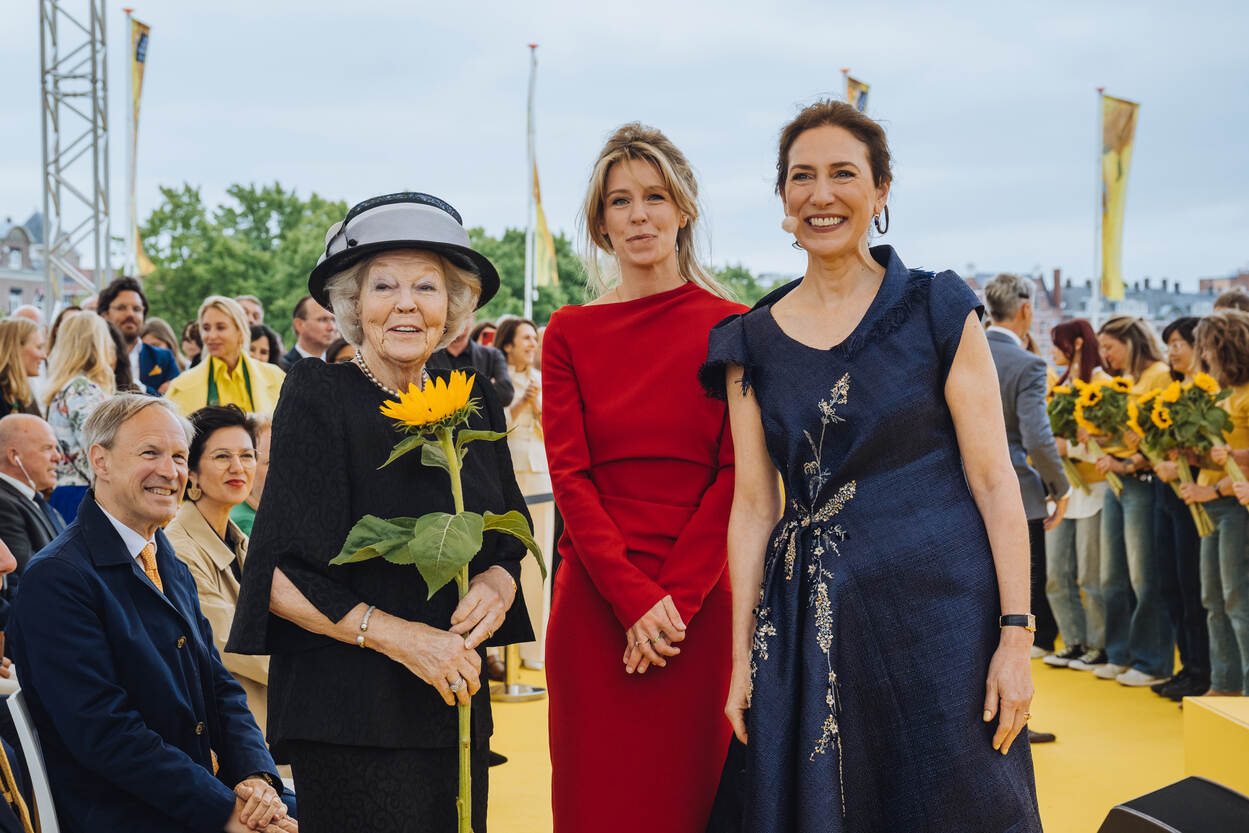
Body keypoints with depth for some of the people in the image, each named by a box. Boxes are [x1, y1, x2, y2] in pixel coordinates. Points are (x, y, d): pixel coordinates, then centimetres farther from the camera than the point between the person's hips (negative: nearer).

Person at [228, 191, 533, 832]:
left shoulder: (474, 401, 6)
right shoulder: (317, 398, -9)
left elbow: (509, 545, 13)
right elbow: (280, 579, -12)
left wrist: (494, 584, -10)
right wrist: (397, 636, -20)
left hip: (456, 704, 5)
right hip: (347, 712, -5)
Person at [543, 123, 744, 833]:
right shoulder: (570, 333, 7)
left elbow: (736, 476, -2)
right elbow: (569, 476, 0)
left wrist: (675, 597, -12)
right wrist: (636, 600, -11)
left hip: (700, 603, -1)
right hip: (594, 606, 1)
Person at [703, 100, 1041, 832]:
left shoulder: (938, 311, -1)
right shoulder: (752, 342, 7)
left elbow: (995, 480, -3)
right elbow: (753, 505, 8)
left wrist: (1017, 636, -10)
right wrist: (742, 657, 4)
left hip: (939, 607, -2)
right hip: (810, 627, 3)